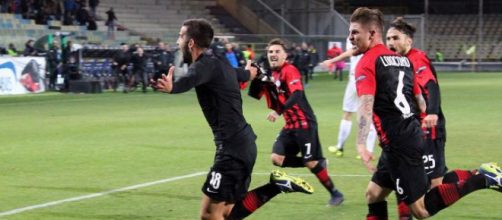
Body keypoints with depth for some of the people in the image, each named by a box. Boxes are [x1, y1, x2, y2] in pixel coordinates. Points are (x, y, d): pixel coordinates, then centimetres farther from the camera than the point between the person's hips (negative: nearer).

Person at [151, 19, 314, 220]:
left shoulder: (205, 64, -12)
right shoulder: (218, 63, 17)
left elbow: (190, 79, -40)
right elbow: (243, 74, 42)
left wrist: (171, 87, -63)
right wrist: (249, 72, 69)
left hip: (232, 147, -10)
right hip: (241, 142, 10)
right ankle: (276, 185, 9)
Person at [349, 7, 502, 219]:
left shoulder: (367, 62, -9)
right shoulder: (402, 59, 15)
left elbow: (366, 105, -23)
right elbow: (420, 100, 18)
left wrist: (361, 144, -30)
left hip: (397, 144, -9)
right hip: (414, 136, 9)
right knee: (373, 194, 17)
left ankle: (482, 179, -13)